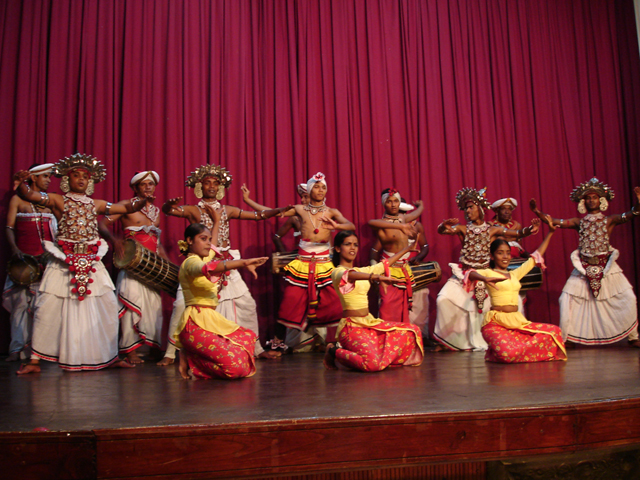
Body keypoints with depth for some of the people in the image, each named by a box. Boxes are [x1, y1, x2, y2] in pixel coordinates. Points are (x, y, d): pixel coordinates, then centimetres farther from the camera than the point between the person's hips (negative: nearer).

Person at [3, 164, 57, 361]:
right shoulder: (17, 199, 7)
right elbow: (9, 228, 3)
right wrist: (14, 248, -13)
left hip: (47, 257, 2)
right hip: (24, 257, -2)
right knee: (21, 301, -4)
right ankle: (17, 348, 2)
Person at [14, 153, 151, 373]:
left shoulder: (96, 204, 12)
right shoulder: (58, 200, 2)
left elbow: (125, 208, 13)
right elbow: (29, 195, -10)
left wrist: (142, 202, -5)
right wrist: (20, 182, -30)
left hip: (91, 262, 4)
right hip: (64, 262, -3)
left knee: (108, 305, 3)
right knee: (47, 307, -7)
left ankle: (110, 356, 16)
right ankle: (35, 360, 4)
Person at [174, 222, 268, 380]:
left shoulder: (202, 257, 17)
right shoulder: (191, 262, -11)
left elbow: (213, 248, 40)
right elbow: (209, 268, -34)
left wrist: (216, 222, 44)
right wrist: (244, 263, -43)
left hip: (210, 319, 11)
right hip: (197, 323, -11)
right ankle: (190, 360, -2)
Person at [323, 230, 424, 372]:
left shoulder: (361, 271, 18)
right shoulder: (338, 272, -7)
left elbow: (384, 265, 29)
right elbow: (350, 276, -30)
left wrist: (407, 248, 37)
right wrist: (377, 277, -46)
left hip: (369, 322, 9)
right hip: (352, 326, -9)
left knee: (412, 331, 2)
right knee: (373, 364, -32)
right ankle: (334, 352, -1)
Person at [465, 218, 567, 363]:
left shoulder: (514, 274, 20)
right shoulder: (488, 273, 2)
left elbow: (536, 256, 28)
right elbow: (471, 274, -20)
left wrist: (550, 233, 30)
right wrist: (485, 279, -41)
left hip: (517, 322, 7)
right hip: (496, 323, -7)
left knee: (554, 331, -10)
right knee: (507, 353, -33)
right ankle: (495, 353, 3)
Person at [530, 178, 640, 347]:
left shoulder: (609, 220, 3)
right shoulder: (578, 222, 7)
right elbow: (554, 222, -1)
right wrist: (537, 212, -16)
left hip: (607, 266, -1)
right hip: (584, 267, 1)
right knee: (567, 298, -7)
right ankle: (563, 338, 5)